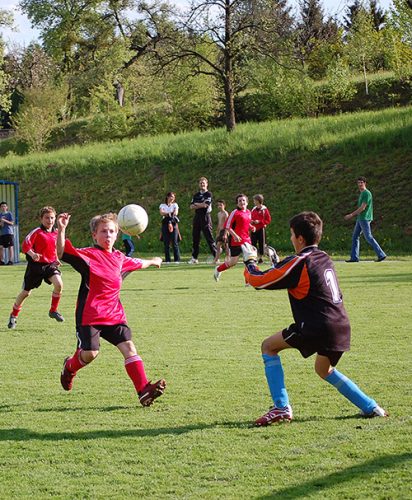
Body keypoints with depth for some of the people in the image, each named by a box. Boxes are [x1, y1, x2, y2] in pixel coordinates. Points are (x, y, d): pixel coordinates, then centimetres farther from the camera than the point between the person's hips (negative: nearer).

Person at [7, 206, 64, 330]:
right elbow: (25, 246, -20)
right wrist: (32, 254, -37)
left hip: (50, 264, 4)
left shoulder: (56, 233, 6)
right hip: (35, 265, -4)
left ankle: (53, 310, -2)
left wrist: (56, 259, 9)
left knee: (59, 284, -22)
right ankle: (13, 316, 27)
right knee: (26, 292, 6)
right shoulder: (36, 232, -12)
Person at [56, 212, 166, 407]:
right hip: (90, 315, -5)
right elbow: (62, 253, -22)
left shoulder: (119, 258, 14)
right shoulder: (88, 255, -7)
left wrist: (152, 261, 55)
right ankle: (69, 367, 27)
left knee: (128, 347, -10)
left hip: (114, 315, 5)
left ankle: (144, 390, -16)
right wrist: (61, 230, -36)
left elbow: (137, 263, 38)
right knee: (90, 353, -10)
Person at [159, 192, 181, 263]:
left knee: (175, 242, -7)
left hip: (173, 223, 0)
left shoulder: (175, 205, 13)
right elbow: (161, 212, -8)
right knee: (166, 243, -2)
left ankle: (177, 259, -8)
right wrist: (169, 213, -20)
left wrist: (166, 213, -19)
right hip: (165, 223, 0)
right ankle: (167, 259, 1)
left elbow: (176, 212, -6)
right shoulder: (162, 205, 12)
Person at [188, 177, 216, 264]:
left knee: (209, 237, -9)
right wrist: (201, 205, -7)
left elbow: (205, 204, -14)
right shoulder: (196, 195, 16)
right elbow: (191, 207, 8)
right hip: (197, 217, 6)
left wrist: (196, 204, 2)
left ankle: (216, 256, -7)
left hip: (205, 217, -6)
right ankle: (194, 258, 13)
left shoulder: (208, 194, -1)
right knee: (195, 238, 7)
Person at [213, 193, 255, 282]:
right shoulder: (235, 213, -11)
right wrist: (234, 235, -22)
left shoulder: (248, 212, 10)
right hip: (236, 241, -6)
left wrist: (251, 227, 4)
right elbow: (227, 226, -13)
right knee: (233, 262, 0)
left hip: (247, 240, 6)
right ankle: (218, 270, 27)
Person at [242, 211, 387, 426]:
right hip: (341, 327, 8)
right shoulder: (324, 258, 15)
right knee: (324, 369, 31)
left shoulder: (298, 263, -9)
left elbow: (259, 281, -4)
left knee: (269, 346, 6)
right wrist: (278, 265, 30)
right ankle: (371, 407, 27)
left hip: (318, 328, -8)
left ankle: (281, 407, -3)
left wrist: (250, 261, 14)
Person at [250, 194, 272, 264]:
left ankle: (261, 257, 7)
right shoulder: (253, 209, 12)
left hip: (261, 229, -5)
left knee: (261, 243, -1)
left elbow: (268, 220, -7)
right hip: (254, 229, 5)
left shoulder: (264, 209, -5)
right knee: (253, 243, 1)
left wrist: (259, 221, -15)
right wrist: (251, 221, -2)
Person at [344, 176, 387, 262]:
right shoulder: (362, 194, 17)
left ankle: (381, 255, -7)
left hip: (365, 219, -10)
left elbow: (362, 208, -18)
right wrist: (352, 215, 17)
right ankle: (354, 257, 10)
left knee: (369, 238, -9)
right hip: (360, 219, 10)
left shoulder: (367, 193, -14)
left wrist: (351, 215, -14)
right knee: (355, 237, 9)